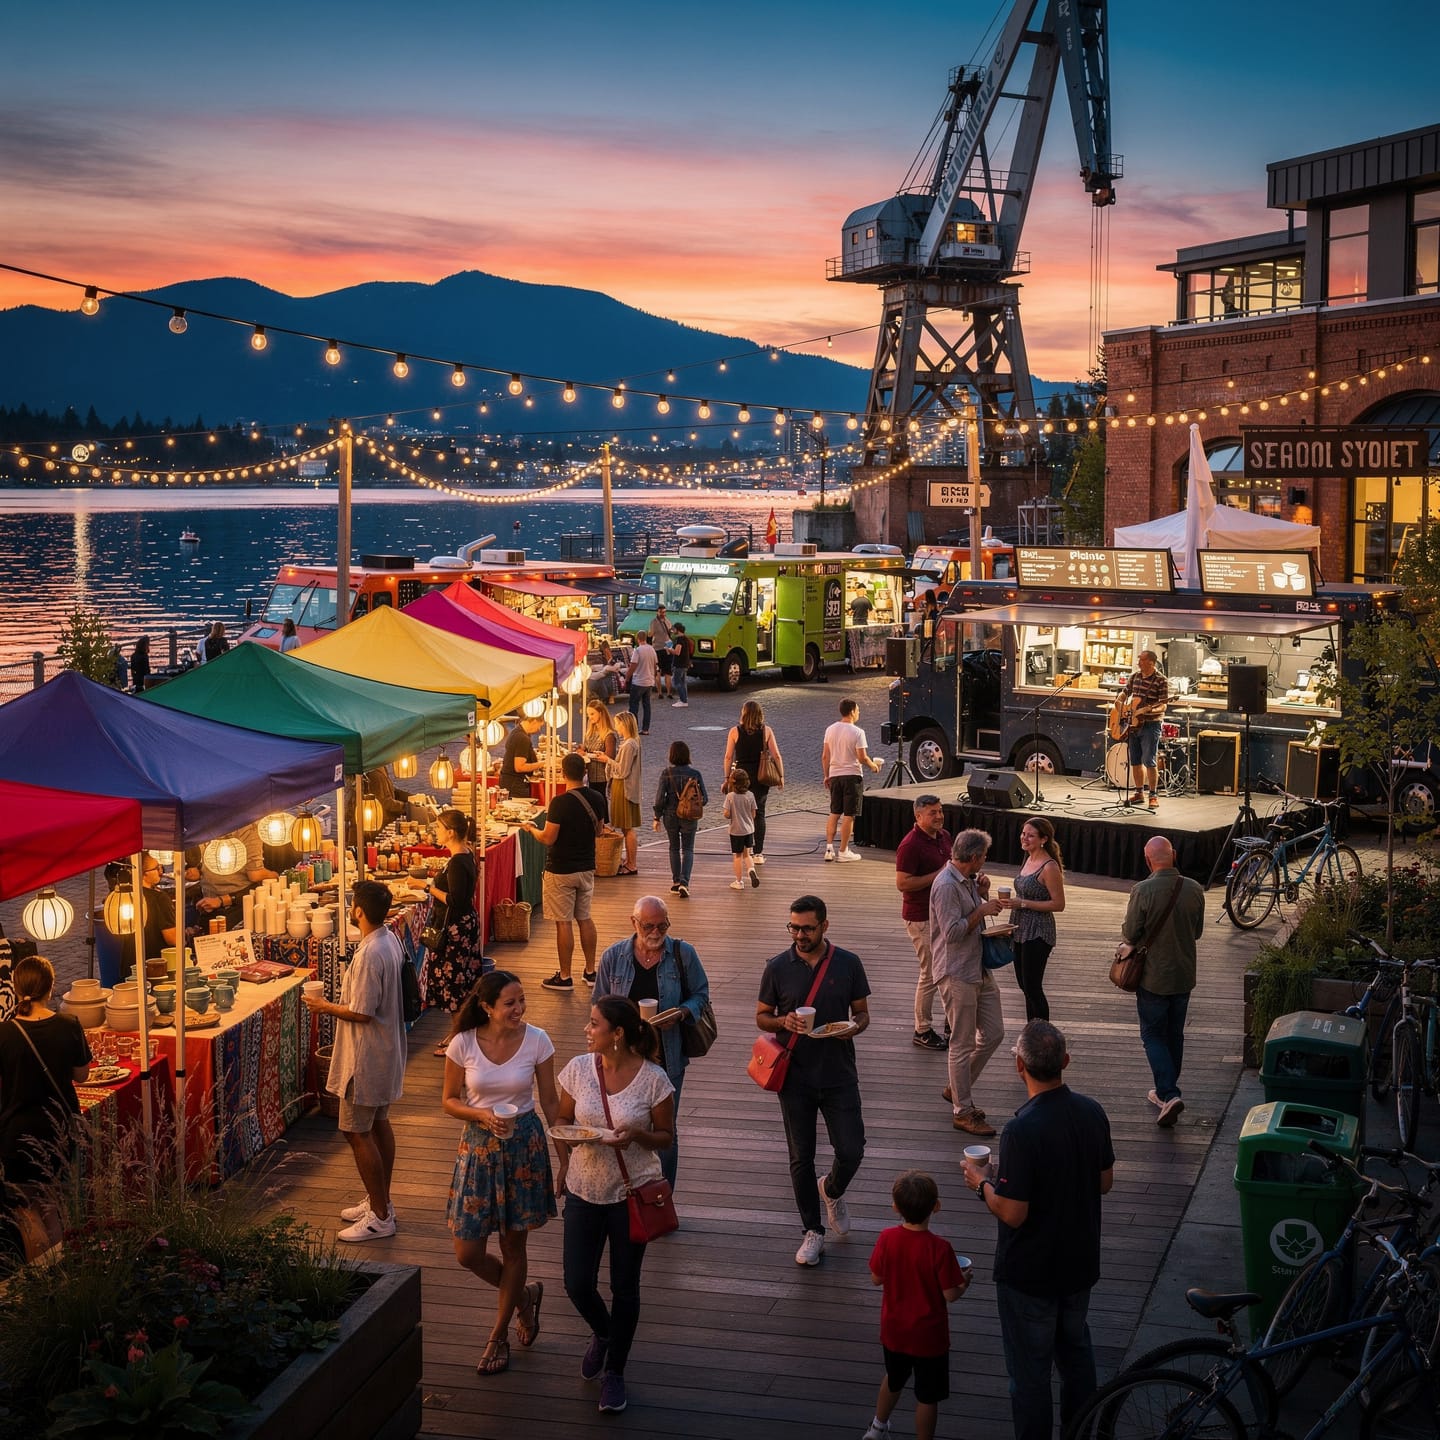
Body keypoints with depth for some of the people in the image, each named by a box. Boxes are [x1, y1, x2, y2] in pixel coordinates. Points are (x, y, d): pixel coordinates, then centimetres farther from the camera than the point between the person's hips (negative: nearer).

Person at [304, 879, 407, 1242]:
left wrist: (326, 1007, -11)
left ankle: (380, 1217, 4)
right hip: (387, 1048, 10)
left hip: (367, 1055, -10)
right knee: (379, 1123, 20)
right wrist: (336, 1004, 16)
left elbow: (362, 1012, -25)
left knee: (357, 1131, -1)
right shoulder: (390, 941, 3)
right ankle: (380, 1202, 32)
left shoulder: (369, 954, -27)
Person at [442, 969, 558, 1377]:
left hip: (525, 1144, -1)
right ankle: (525, 1295, 32)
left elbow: (551, 1103, -2)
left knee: (513, 1246, 9)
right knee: (468, 1254, 2)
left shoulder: (537, 1041, -10)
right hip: (478, 1145, 1)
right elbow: (450, 1100, 0)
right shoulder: (463, 1044, -10)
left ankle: (499, 1335, 29)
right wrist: (483, 1115, -19)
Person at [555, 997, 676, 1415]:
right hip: (584, 1191, 3)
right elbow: (563, 1120, 7)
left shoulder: (653, 1079, -14)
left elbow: (666, 1137, -3)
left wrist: (637, 1134, -23)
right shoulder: (578, 1069, -7)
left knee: (624, 1287, 8)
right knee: (577, 1285, 5)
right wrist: (565, 1165, -8)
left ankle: (614, 1371, 28)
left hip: (631, 1193, -3)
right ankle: (602, 1333, 40)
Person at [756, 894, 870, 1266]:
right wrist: (784, 1022, -17)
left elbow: (862, 1013, 6)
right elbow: (761, 1016, 5)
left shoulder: (848, 964, -3)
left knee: (851, 1151, -3)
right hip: (796, 1078, 0)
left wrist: (855, 1027, -17)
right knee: (801, 1158, 6)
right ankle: (812, 1231, 22)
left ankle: (832, 1191, 32)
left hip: (839, 1075, 0)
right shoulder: (777, 967, -4)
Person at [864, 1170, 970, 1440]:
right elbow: (950, 1295, -20)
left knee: (893, 1380, 30)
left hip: (894, 1332, 5)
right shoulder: (939, 1248, -26)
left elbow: (876, 1278, -4)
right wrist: (964, 1281, 1)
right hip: (929, 1336, -5)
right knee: (927, 1397, 13)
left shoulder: (887, 1238, -16)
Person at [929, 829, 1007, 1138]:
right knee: (963, 1044, -1)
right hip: (957, 974, -10)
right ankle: (963, 1112, 9)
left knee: (993, 1033, 14)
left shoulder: (967, 880, 10)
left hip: (979, 969, 10)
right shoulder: (946, 886, -20)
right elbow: (952, 932, -24)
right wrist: (982, 910, -17)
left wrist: (982, 893, 4)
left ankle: (957, 1089, 28)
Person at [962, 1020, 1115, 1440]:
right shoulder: (1092, 1112, -8)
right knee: (1076, 1347, 26)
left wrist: (982, 1182, -7)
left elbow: (1012, 1213, -24)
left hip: (1030, 1273, -7)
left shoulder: (1022, 1130, -29)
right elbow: (1105, 1182, 4)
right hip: (1080, 1261, 7)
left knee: (1030, 1369, 10)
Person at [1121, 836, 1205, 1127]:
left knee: (1153, 1036, 6)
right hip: (1184, 975, 5)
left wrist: (1131, 941, 7)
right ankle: (1167, 1091, 30)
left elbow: (1130, 934, -15)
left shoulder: (1143, 890, -20)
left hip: (1154, 976, -4)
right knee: (1175, 1035, 18)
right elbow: (1198, 931, 6)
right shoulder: (1194, 889, -6)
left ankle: (1169, 1094, -9)